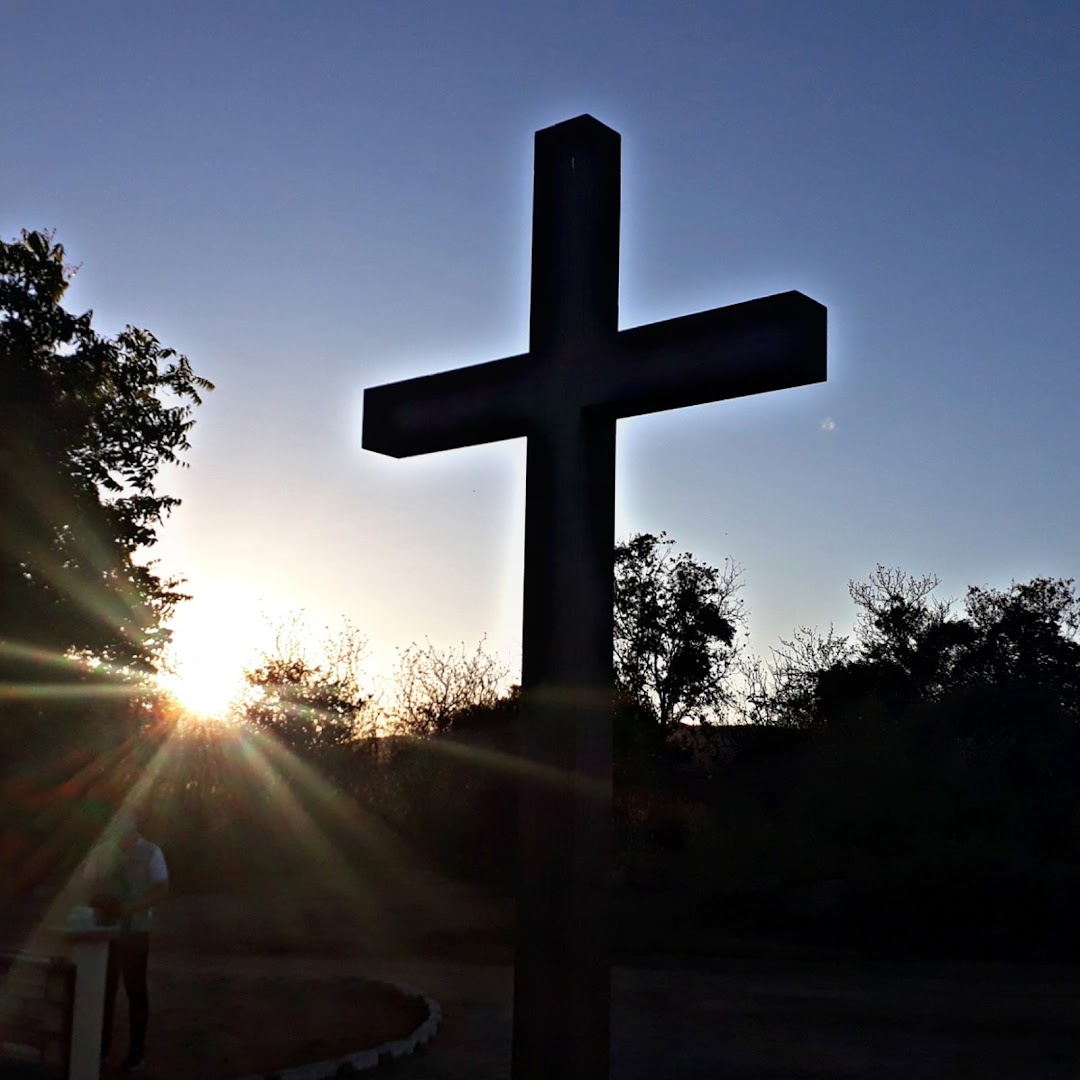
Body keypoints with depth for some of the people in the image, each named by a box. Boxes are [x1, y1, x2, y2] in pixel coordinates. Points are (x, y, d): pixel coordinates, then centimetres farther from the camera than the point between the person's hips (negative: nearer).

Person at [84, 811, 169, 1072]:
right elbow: (89, 885, 10)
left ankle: (136, 1051, 10)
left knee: (135, 990, 3)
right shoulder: (103, 852, 4)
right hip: (104, 930, 3)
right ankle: (102, 1046, 18)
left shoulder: (150, 852, -4)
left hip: (135, 931, -3)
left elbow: (161, 889, -8)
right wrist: (98, 899, -14)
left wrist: (129, 908, -20)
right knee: (104, 989, 5)